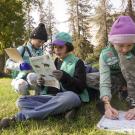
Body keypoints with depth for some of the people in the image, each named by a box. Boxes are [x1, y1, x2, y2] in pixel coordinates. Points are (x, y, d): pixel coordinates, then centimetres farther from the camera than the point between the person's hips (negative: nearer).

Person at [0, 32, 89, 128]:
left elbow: (81, 86, -10)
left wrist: (64, 77, -26)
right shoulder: (54, 62, 17)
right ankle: (63, 110, -25)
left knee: (69, 97, -42)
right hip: (52, 97, 5)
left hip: (70, 96, -5)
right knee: (21, 101, -13)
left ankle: (20, 116, -33)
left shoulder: (77, 62, 1)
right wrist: (42, 83, -4)